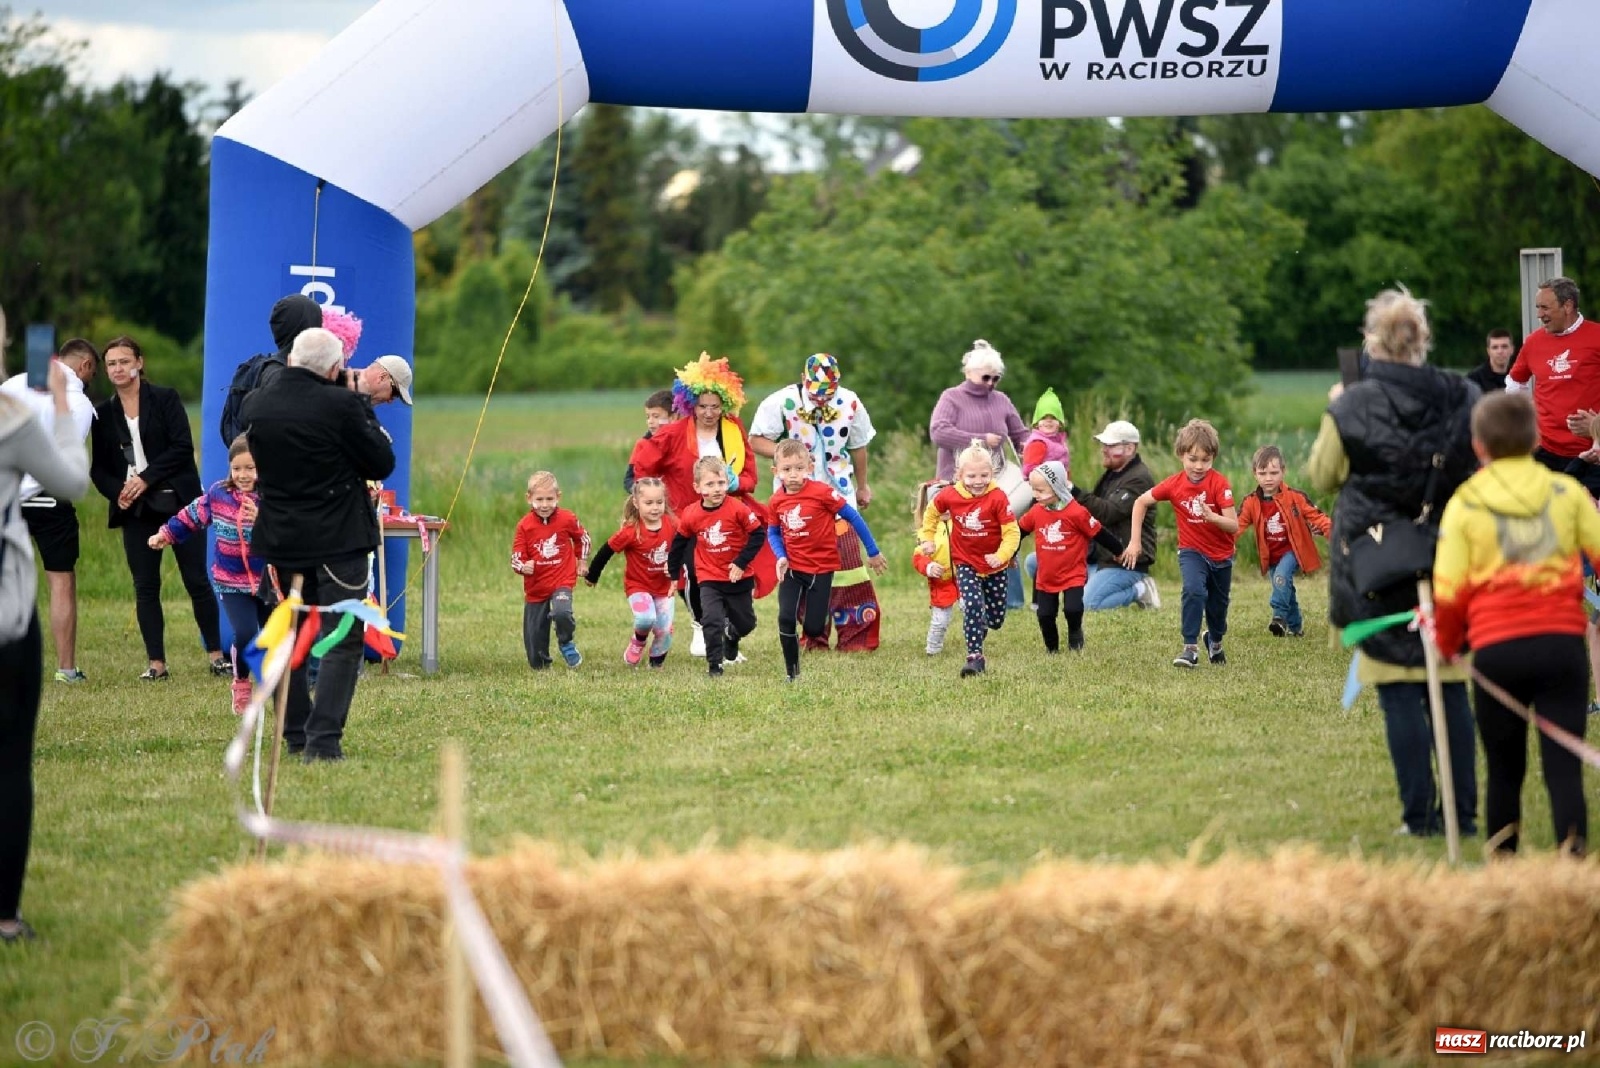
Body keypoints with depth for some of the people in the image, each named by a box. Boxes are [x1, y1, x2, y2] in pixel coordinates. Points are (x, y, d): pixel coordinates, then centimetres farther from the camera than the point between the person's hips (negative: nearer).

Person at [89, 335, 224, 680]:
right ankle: (156, 662, 5)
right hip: (135, 509, 3)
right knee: (145, 586, 1)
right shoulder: (103, 413, 9)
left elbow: (183, 447, -8)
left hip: (178, 501, -3)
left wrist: (146, 478, -15)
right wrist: (116, 491, -9)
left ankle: (216, 655, 4)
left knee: (197, 580, -2)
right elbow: (99, 467, 10)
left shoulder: (166, 399, 0)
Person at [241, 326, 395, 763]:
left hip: (280, 538, 5)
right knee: (342, 640, -1)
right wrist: (365, 412, 3)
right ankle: (324, 739, -11)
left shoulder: (254, 405, -1)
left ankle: (295, 734, 24)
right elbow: (381, 464, -10)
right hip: (339, 540, -5)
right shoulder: (341, 405, -18)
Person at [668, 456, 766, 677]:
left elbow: (758, 534, -12)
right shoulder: (691, 515, -9)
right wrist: (674, 574, 12)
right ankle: (714, 665, -2)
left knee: (746, 623, 17)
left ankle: (731, 642, 51)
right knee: (712, 621, -18)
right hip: (709, 579, 0)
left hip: (738, 578, 0)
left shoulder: (738, 508, -17)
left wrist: (741, 563, -17)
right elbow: (679, 543, 7)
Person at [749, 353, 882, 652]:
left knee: (847, 558, -8)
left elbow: (858, 445, 14)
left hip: (839, 495, 1)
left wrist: (863, 486, 25)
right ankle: (814, 636, 11)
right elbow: (756, 440, -7)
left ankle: (856, 635, -3)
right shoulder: (781, 403, -10)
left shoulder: (849, 403, -1)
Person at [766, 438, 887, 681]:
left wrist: (873, 552, -1)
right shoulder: (776, 501, -4)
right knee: (786, 619, -12)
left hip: (821, 569, -3)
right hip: (792, 569, 3)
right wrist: (781, 557, -8)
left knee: (814, 628, -1)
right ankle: (792, 673, 2)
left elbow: (853, 518, -8)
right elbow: (773, 533, 13)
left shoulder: (822, 492, -17)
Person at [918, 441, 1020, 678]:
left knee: (996, 619, 10)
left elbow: (1012, 531, -21)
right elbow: (931, 512, 11)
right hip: (965, 564, 0)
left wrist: (1001, 555, -35)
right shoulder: (950, 496, -12)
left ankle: (977, 625, 46)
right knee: (972, 606, -20)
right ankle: (975, 657, -13)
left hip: (994, 567, 0)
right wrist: (927, 538, 9)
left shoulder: (997, 497, -20)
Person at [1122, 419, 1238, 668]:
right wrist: (1135, 541, -2)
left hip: (1221, 555, 0)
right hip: (1191, 551, 0)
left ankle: (1215, 641, 47)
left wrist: (1212, 517, -44)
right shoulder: (1174, 484, -14)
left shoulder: (1219, 483, -21)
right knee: (1194, 590, -28)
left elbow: (1234, 526, -24)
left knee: (1218, 605, 16)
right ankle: (1190, 648, -23)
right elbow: (1141, 502, 0)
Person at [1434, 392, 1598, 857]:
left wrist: (1447, 645, 17)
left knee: (1504, 768, 14)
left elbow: (1449, 591, -1)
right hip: (1562, 643, 0)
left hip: (1496, 649, 0)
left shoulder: (1465, 504, 2)